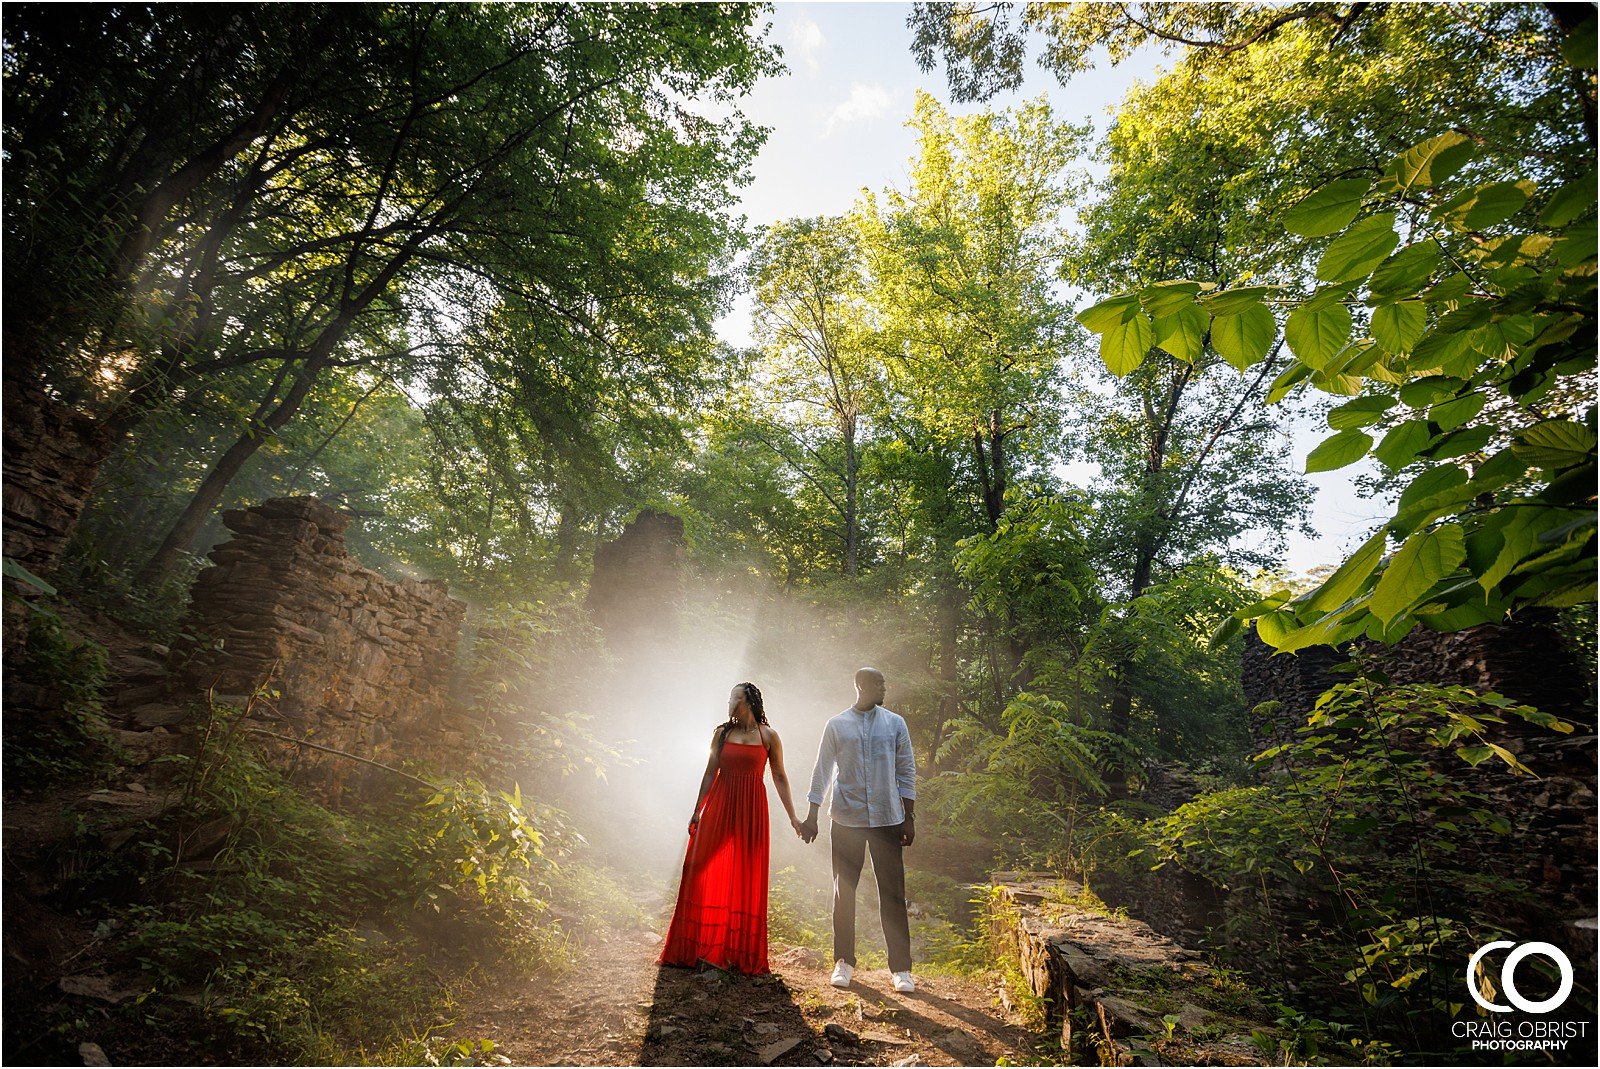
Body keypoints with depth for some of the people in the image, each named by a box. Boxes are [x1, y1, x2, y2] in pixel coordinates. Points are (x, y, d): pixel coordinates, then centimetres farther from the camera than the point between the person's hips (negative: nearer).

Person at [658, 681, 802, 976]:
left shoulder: (768, 736, 0)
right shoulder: (722, 732, 5)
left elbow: (780, 777, 3)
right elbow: (710, 773, 8)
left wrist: (792, 817, 2)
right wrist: (697, 811, 7)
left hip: (751, 808, -1)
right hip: (719, 807, 2)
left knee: (747, 879, 5)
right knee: (706, 872, 3)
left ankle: (743, 952, 20)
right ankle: (693, 947, 19)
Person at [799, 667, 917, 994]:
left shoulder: (895, 723, 4)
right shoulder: (836, 725, 2)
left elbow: (906, 771, 6)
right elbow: (822, 771, 5)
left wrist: (909, 817, 3)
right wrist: (812, 816, 3)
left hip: (887, 819, 0)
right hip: (846, 819, 0)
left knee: (893, 893, 3)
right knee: (844, 892, 8)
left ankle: (901, 967, 14)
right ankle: (844, 962, 22)